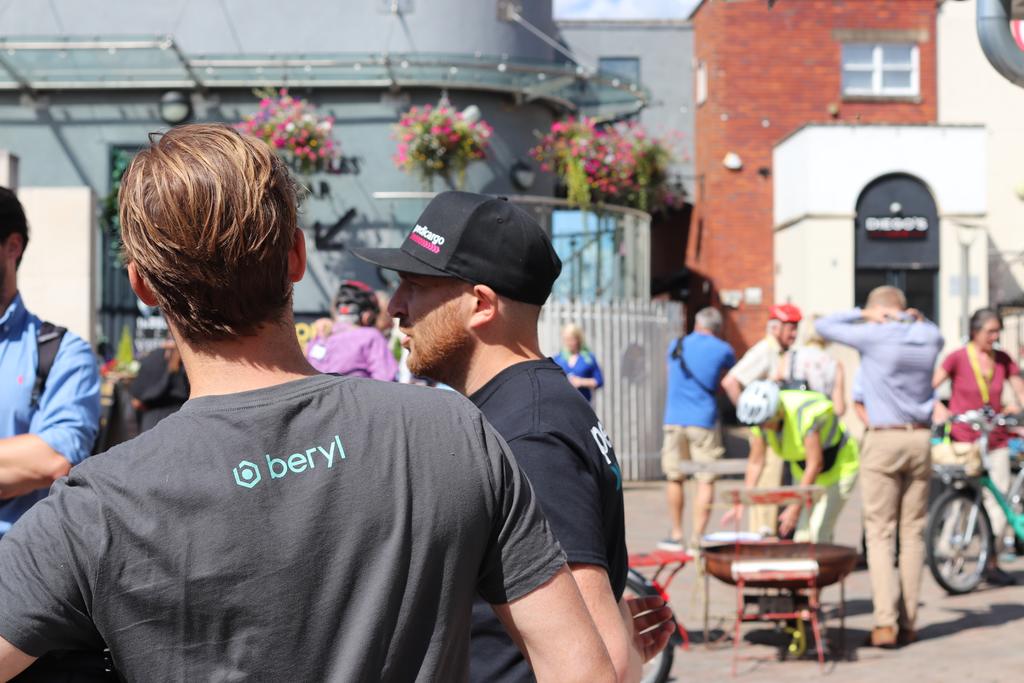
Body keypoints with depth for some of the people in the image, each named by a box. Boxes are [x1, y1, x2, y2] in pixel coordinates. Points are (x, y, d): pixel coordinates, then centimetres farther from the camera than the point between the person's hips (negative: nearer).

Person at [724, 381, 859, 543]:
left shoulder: (806, 415, -35)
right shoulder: (761, 416, -16)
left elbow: (815, 465, -30)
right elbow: (755, 462, -6)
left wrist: (795, 508, -27)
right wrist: (742, 501, -13)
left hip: (839, 467, -6)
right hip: (803, 470, 6)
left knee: (818, 535, -16)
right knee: (802, 537, -3)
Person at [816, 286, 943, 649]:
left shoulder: (875, 337, -7)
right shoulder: (928, 338, 7)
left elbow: (824, 326, 2)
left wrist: (862, 314, 8)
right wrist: (916, 317, 14)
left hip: (883, 440, -4)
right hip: (920, 440, 4)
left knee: (879, 533, -2)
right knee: (913, 533, 8)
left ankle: (885, 622, -11)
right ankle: (907, 622, 9)